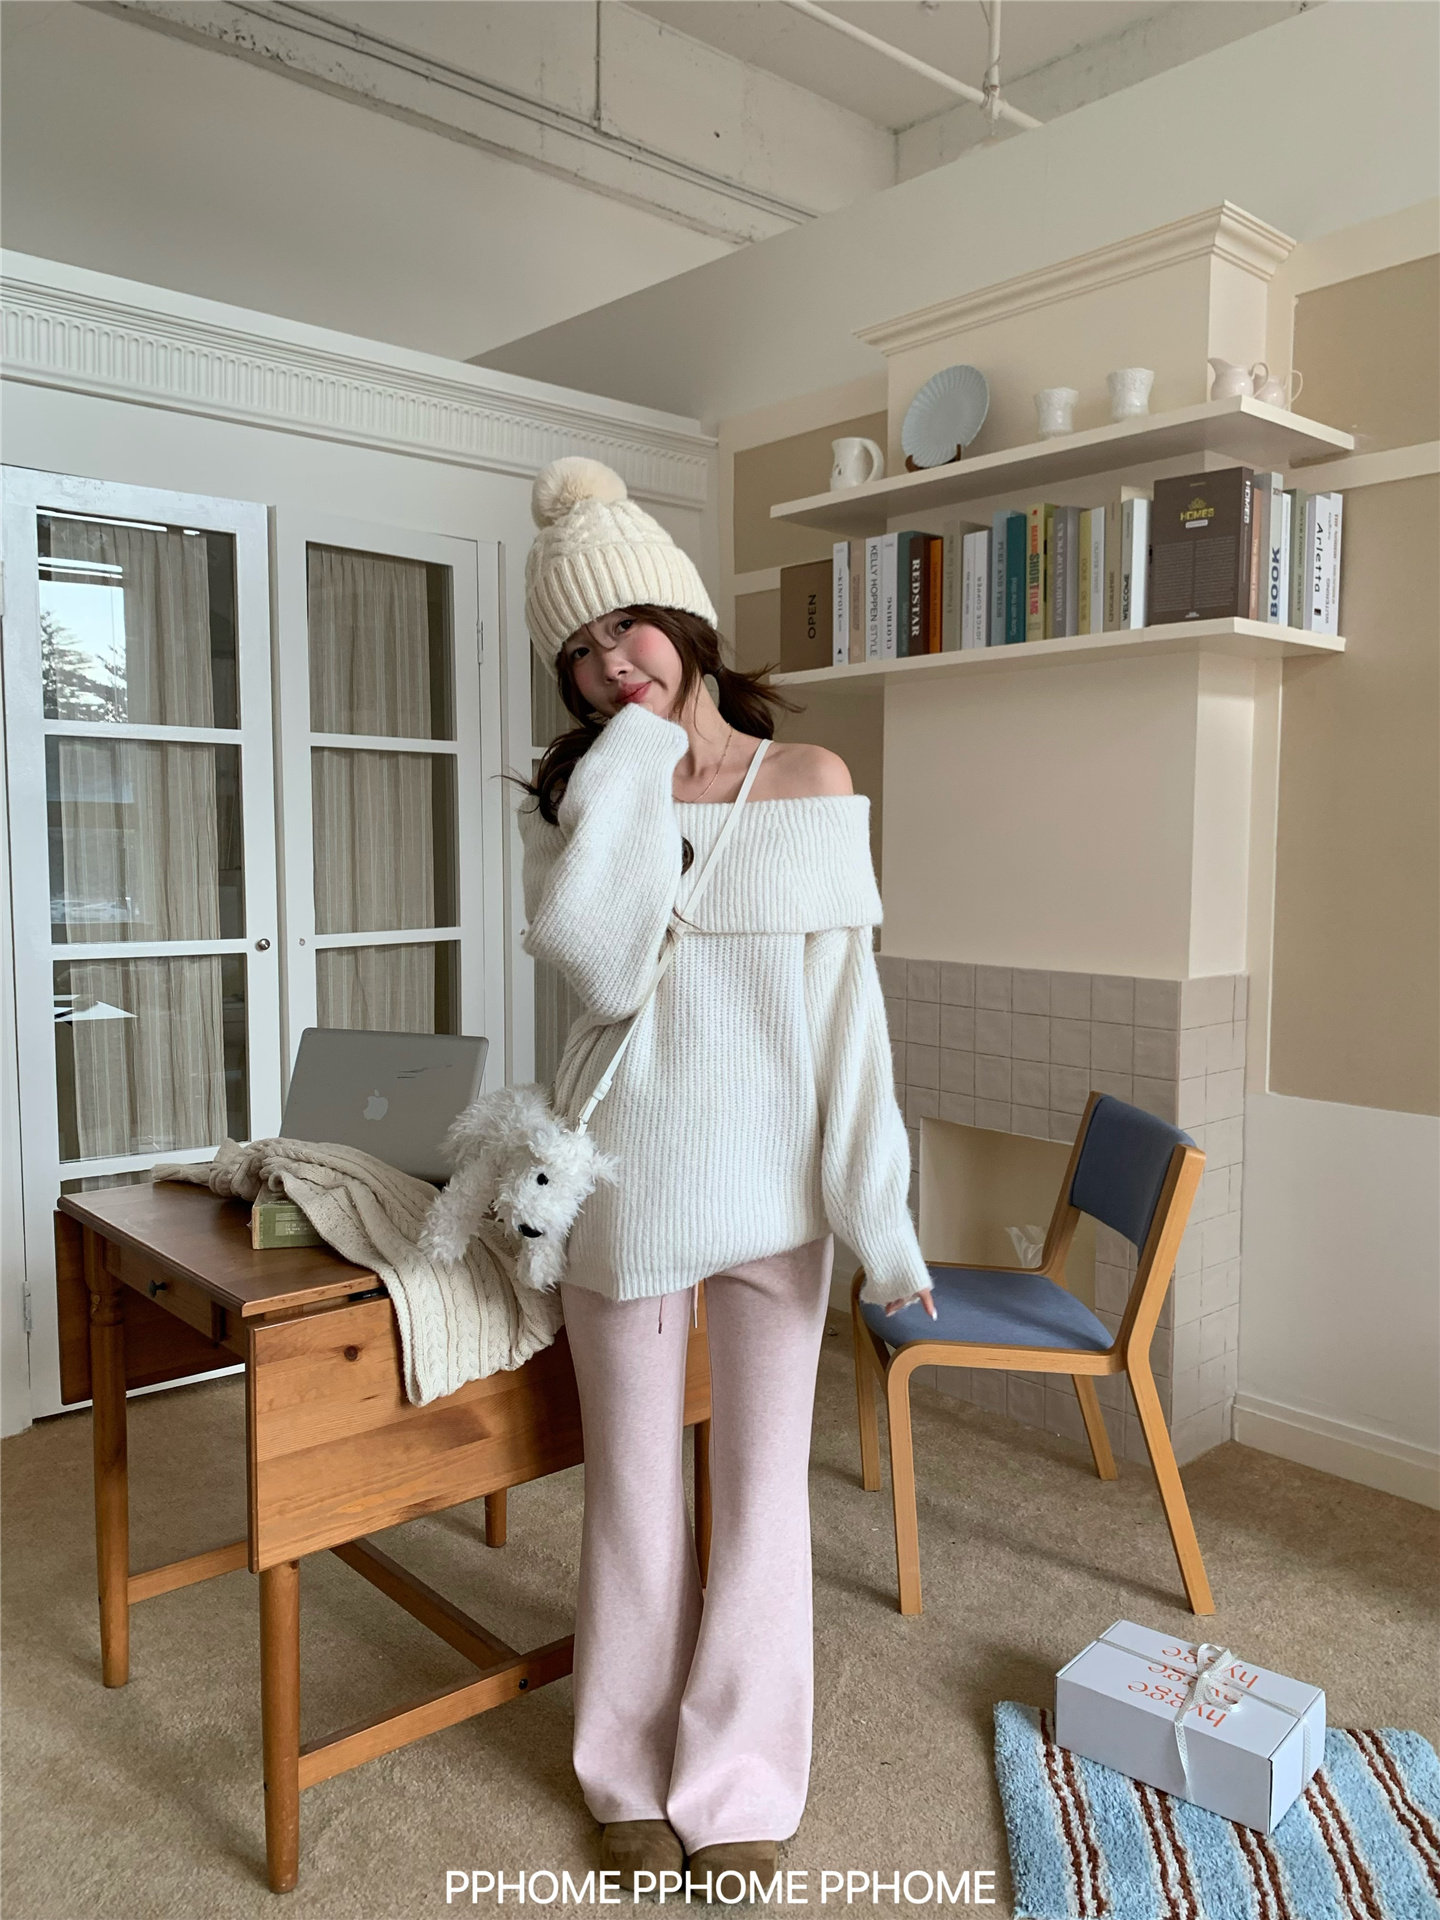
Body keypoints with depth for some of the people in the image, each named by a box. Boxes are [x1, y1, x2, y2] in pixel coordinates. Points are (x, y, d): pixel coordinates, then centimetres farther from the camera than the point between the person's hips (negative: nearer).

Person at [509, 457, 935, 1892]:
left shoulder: (809, 783, -1)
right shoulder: (573, 796, 2)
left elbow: (843, 1001, -4)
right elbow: (601, 963, -18)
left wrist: (877, 1203, -9)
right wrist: (632, 755, -13)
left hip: (773, 1175, 0)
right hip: (627, 1178, 1)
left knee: (762, 1481, 11)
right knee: (632, 1482, 14)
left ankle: (739, 1778, 32)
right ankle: (638, 1775, 35)